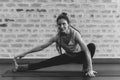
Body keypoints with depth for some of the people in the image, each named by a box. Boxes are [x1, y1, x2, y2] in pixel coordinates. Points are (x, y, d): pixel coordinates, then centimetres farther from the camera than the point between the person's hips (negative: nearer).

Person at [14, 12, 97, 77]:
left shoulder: (75, 34, -31)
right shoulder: (58, 37, -19)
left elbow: (86, 50, -36)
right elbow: (42, 46, -13)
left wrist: (90, 69, -44)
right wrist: (24, 53, -13)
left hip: (79, 56, -3)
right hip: (68, 56, 3)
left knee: (92, 46, -31)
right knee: (47, 62, -8)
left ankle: (86, 69, -14)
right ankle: (22, 68, 3)